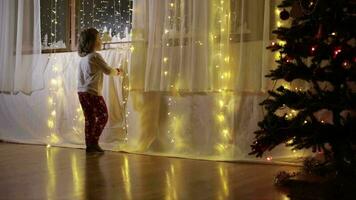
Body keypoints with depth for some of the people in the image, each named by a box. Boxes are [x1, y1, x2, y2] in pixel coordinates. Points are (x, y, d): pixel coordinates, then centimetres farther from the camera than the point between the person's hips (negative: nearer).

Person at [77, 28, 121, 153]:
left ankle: (89, 145, 12)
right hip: (92, 92, -8)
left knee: (89, 119, 10)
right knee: (103, 116, 2)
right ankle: (94, 142, -1)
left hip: (82, 92, 8)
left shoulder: (82, 58, 15)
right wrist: (116, 72, 13)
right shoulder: (95, 56, -10)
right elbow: (108, 71, -8)